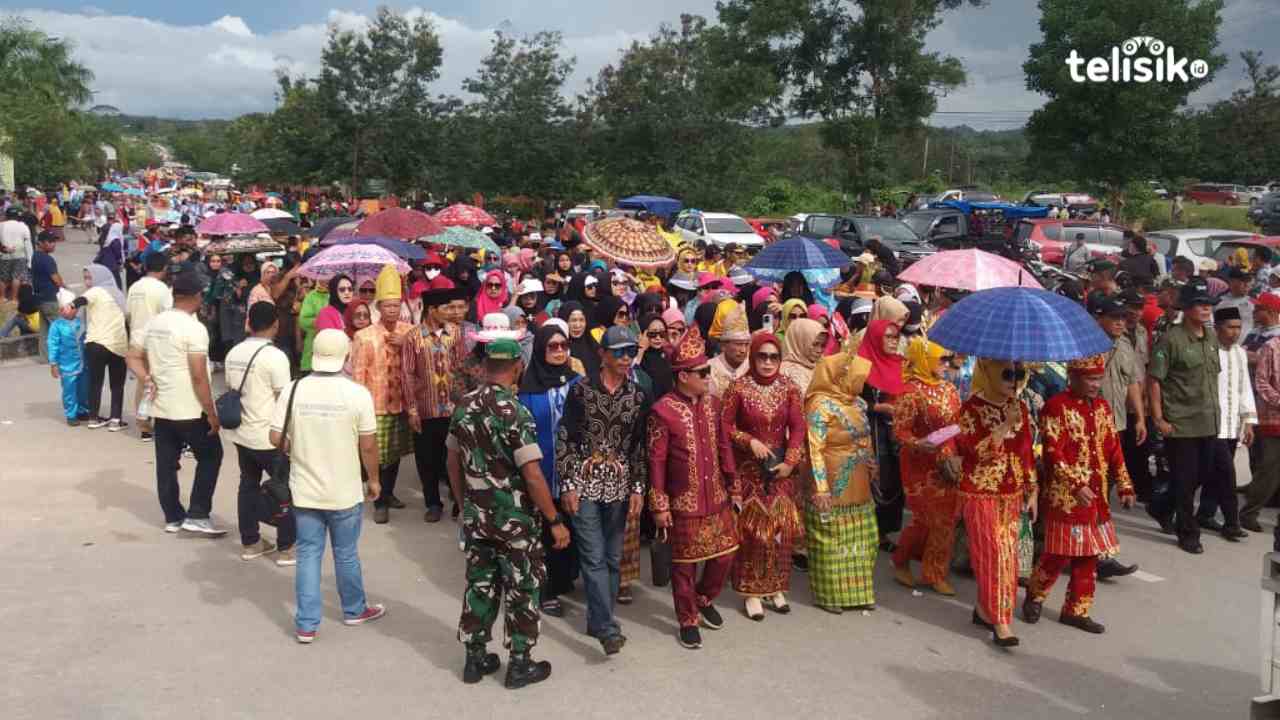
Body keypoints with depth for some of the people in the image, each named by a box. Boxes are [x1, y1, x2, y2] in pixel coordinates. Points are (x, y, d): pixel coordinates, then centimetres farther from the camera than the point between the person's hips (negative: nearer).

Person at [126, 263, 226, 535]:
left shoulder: (153, 324, 7)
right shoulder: (194, 328, -17)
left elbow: (133, 358, 12)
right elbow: (199, 376, -19)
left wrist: (148, 382, 2)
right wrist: (212, 413, -14)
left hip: (160, 408, 7)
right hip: (190, 411, -7)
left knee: (166, 463, 12)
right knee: (210, 456, 7)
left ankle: (173, 517, 21)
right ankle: (197, 515, 4)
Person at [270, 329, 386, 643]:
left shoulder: (293, 390, -9)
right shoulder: (357, 394, -14)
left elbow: (276, 438, -5)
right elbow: (368, 445, -10)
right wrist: (374, 480, 5)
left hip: (305, 490, 2)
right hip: (344, 491, -1)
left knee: (308, 554, 12)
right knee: (346, 554, 15)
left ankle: (306, 624, 15)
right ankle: (354, 610, 35)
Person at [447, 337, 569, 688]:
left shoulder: (464, 406, 0)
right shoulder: (515, 413, -20)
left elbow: (453, 462, 9)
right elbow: (532, 475, -22)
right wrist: (555, 521, -14)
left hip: (476, 515, 6)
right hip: (515, 517, -6)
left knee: (479, 583, 16)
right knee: (522, 588, 8)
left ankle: (475, 658, 25)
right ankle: (520, 664, 17)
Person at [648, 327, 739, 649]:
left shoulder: (712, 403, 3)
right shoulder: (663, 410, -16)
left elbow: (724, 448, 11)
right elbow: (656, 461, -13)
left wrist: (734, 487, 12)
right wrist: (659, 506, -13)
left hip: (717, 498, 6)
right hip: (684, 502, -5)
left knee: (725, 554, 12)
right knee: (684, 563, 8)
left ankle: (705, 599, 38)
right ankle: (688, 621, 24)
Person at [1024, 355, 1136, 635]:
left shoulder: (1103, 406, 10)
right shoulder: (1057, 406, -11)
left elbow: (1113, 449, 14)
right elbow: (1053, 453, -17)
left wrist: (1124, 486, 9)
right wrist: (1077, 486, -23)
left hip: (1097, 496, 7)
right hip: (1066, 496, -7)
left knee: (1089, 554, 10)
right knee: (1061, 553, -4)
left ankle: (1076, 610, 21)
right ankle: (1034, 596, 19)